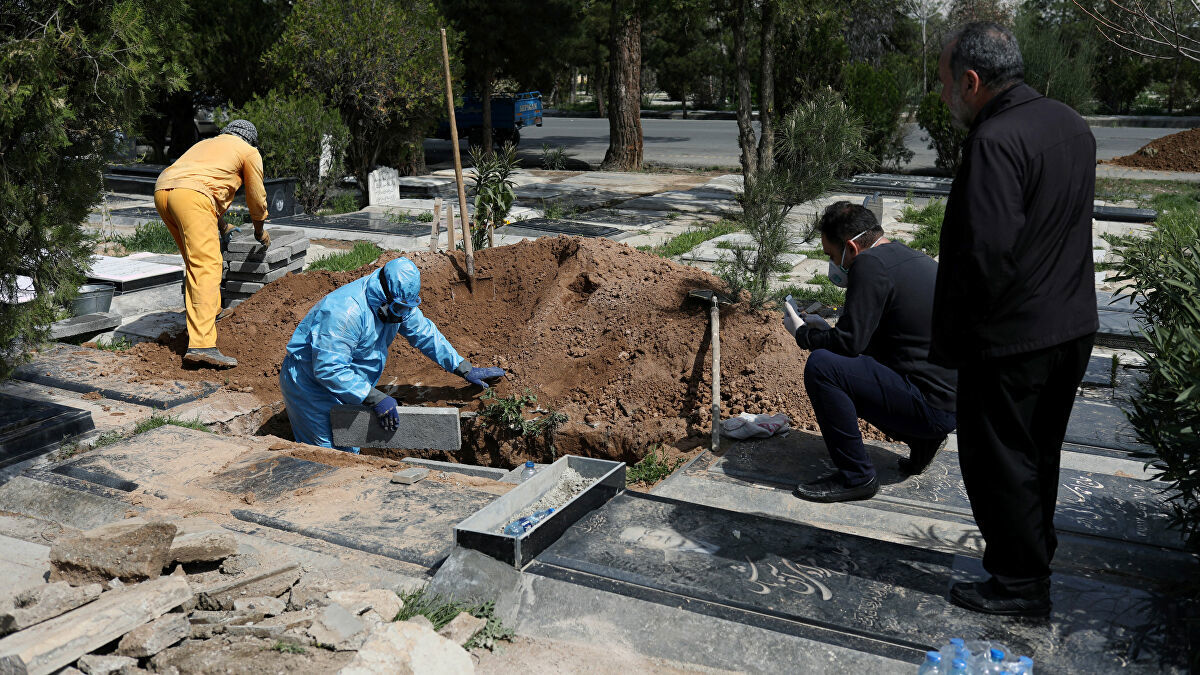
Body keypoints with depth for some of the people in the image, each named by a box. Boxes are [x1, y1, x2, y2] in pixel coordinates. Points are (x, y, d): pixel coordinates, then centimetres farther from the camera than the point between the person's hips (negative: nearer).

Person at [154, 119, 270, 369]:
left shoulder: (206, 143, 39)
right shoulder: (249, 152, 20)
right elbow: (256, 197, 25)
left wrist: (222, 227, 62)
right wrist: (260, 231, 42)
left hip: (162, 191, 8)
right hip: (191, 195, -8)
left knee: (195, 261, 25)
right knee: (206, 268, -15)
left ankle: (208, 314, 42)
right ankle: (201, 345, -26)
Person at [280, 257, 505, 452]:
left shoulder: (398, 303, -7)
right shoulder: (345, 311, -34)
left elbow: (425, 333, 5)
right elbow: (329, 369, -36)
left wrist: (466, 370, 4)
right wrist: (375, 398, -38)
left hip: (350, 387, 8)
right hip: (311, 385, -8)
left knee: (350, 452, 11)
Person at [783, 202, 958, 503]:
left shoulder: (870, 264, -15)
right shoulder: (913, 258, 14)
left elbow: (849, 342, -19)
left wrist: (803, 333, -1)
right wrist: (824, 329, 21)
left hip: (932, 406, -10)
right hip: (951, 400, 10)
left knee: (821, 367, -20)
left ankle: (855, 476, -9)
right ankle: (922, 440, 16)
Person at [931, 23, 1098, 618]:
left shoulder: (995, 140, -22)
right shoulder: (1073, 126, 8)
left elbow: (986, 251, -27)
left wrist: (952, 339, -15)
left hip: (1011, 338, -9)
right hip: (1073, 326, 9)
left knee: (998, 462, 6)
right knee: (1039, 454, 23)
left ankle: (1019, 585, 19)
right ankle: (1032, 554, 40)